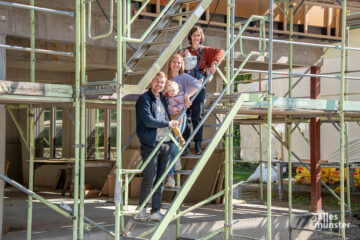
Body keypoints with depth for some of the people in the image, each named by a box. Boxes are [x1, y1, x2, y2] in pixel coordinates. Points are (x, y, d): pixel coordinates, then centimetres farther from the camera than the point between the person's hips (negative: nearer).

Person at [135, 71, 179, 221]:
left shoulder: (163, 99, 18)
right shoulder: (144, 99, -5)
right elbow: (148, 121, -15)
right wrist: (168, 124, -11)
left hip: (165, 143, 7)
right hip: (150, 143, -7)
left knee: (160, 179, 5)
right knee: (150, 178, -6)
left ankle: (156, 211, 10)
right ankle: (141, 208, 11)